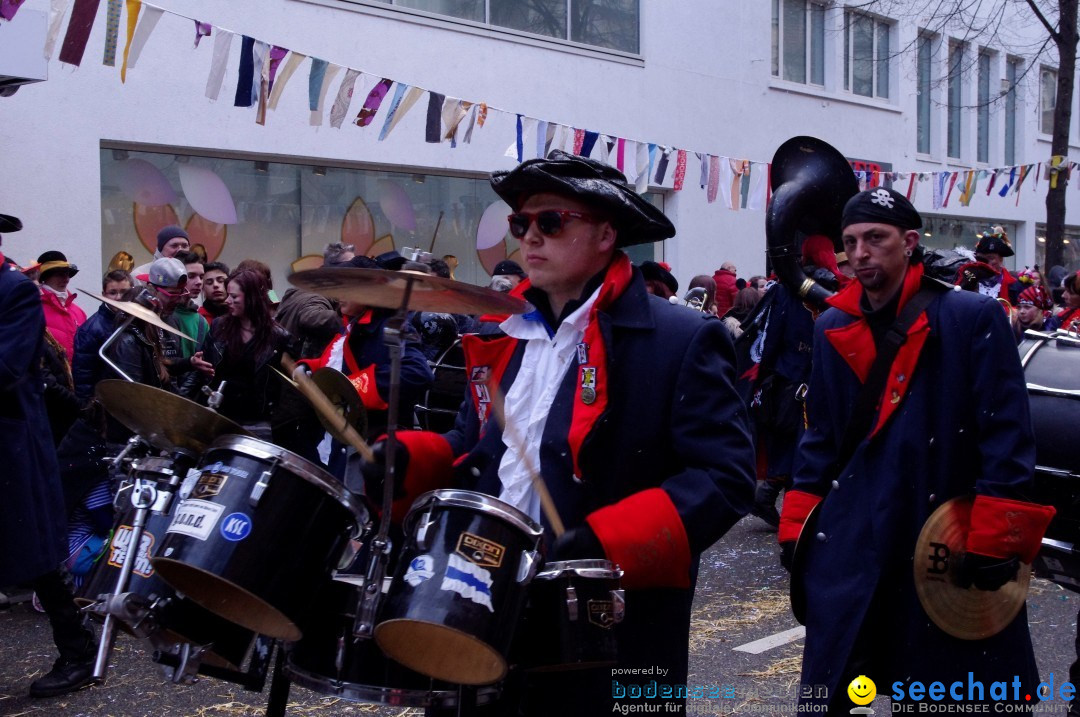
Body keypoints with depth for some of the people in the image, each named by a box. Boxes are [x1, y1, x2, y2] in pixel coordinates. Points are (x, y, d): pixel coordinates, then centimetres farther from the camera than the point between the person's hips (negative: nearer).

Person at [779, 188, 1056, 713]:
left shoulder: (974, 317, -8)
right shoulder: (833, 328, 7)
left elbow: (1007, 436, -10)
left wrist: (995, 538, -14)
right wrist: (796, 525, 8)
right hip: (851, 542, 4)